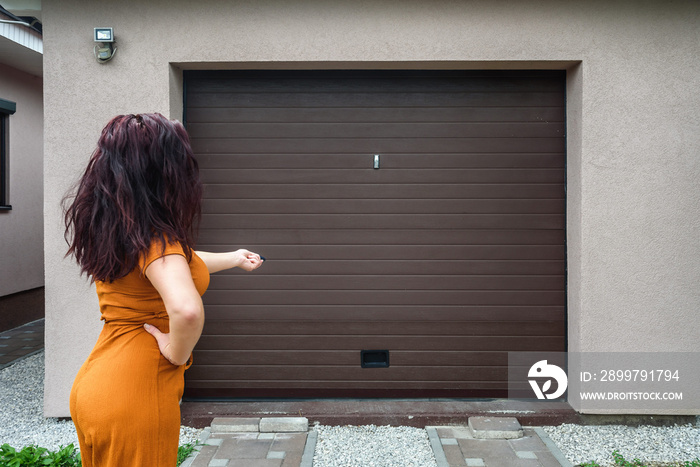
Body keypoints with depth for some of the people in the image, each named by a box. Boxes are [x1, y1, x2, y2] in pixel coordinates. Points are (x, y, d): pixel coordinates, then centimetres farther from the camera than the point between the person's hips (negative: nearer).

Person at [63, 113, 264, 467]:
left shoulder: (112, 228, 6)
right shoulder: (154, 238, -22)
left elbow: (178, 263, 22)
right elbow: (187, 309, -41)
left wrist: (234, 258, 36)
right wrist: (177, 353, -20)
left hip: (95, 384, 9)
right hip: (135, 399, -9)